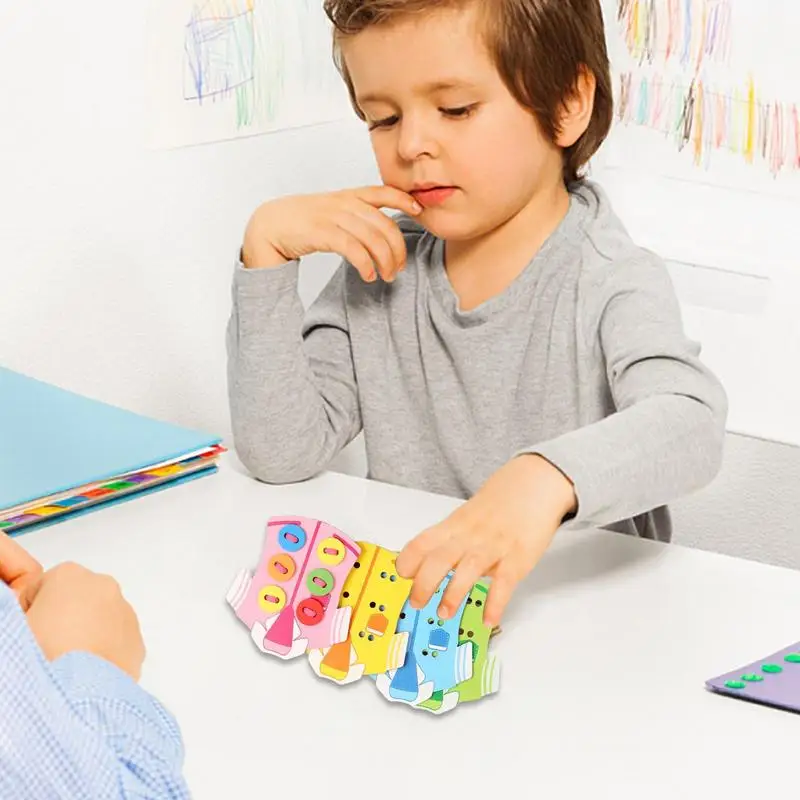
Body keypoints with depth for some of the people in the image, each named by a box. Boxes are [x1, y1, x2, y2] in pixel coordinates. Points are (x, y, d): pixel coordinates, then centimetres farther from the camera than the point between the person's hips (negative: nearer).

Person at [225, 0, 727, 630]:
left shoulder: (610, 284, -9)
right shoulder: (380, 266, 3)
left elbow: (691, 425, -28)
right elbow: (282, 454, -2)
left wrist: (548, 477, -48)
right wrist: (267, 253, -9)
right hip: (403, 597, 3)